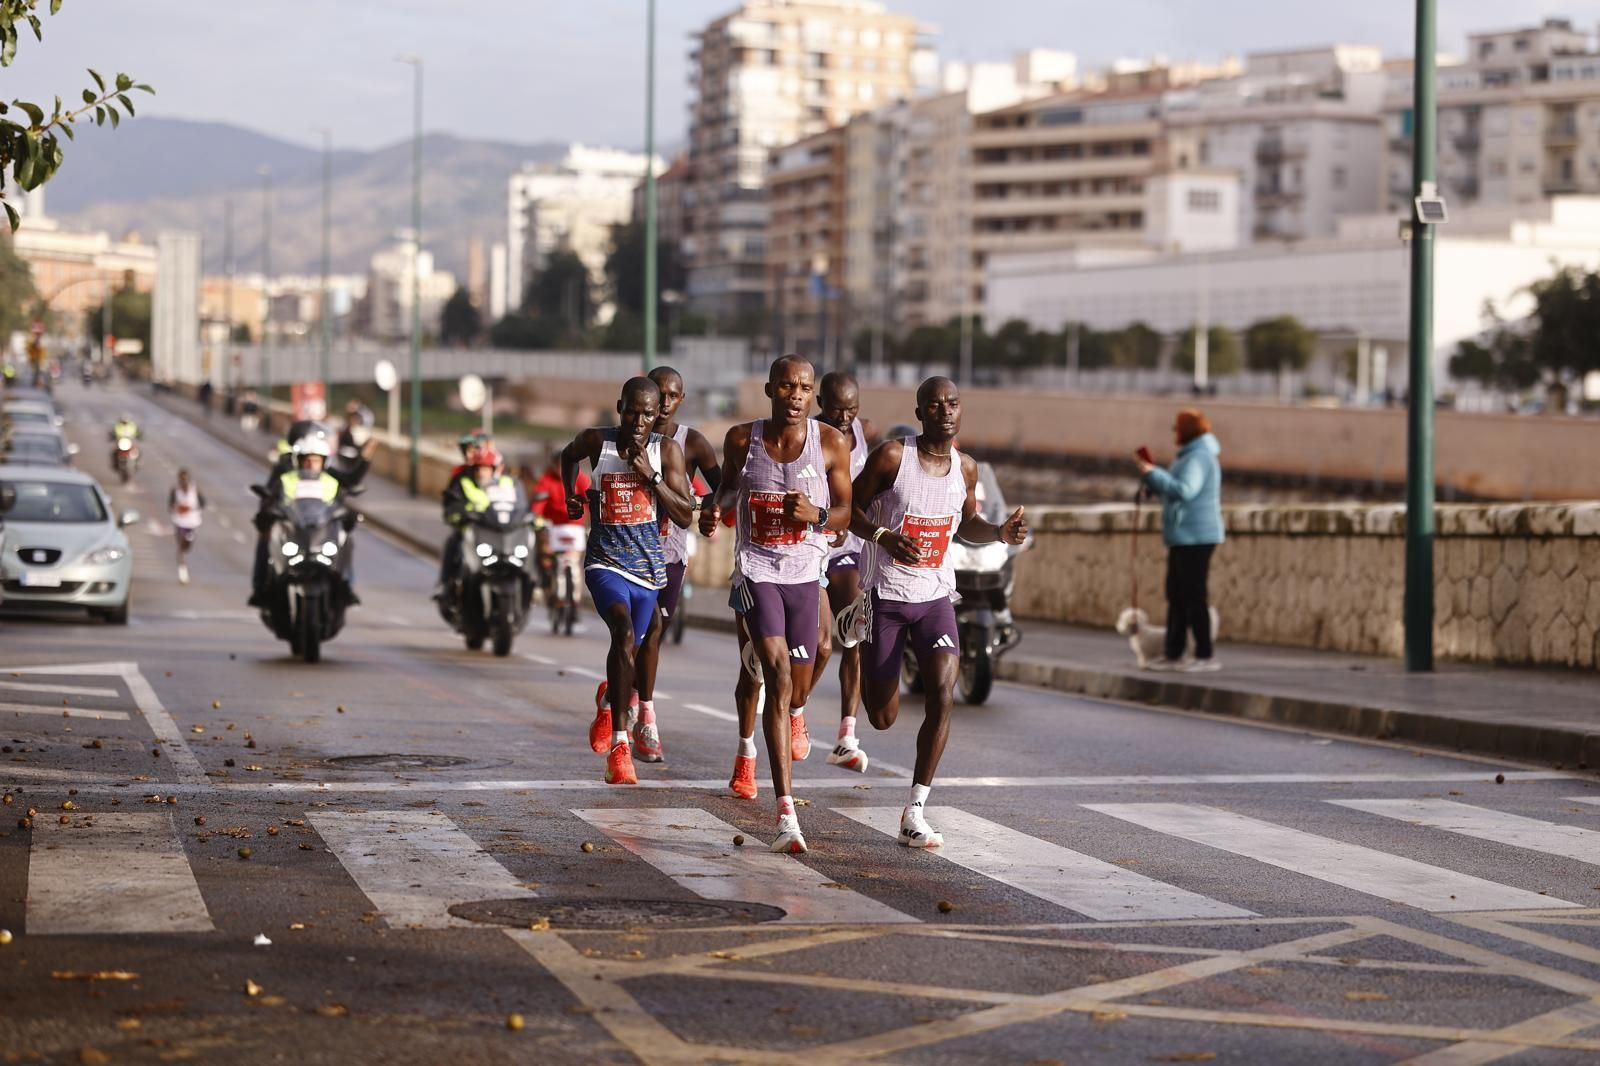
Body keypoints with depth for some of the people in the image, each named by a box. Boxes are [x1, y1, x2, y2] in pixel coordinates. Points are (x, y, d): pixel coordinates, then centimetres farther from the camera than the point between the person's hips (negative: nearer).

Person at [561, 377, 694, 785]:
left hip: (648, 566, 3)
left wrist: (650, 475, -17)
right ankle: (619, 746, -31)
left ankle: (608, 700, 55)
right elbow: (568, 456, 22)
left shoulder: (666, 450, -4)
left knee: (629, 649, 17)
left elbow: (685, 516, -8)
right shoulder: (597, 442, -4)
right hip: (605, 562, -3)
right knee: (624, 629, -29)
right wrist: (571, 497, 10)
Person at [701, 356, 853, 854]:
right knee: (778, 675, -20)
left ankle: (747, 742, 53)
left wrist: (815, 514, -21)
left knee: (797, 684, 14)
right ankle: (787, 815, -26)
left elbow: (845, 513, 0)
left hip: (805, 573, 3)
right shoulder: (742, 439, -3)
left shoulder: (831, 443, -5)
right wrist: (715, 508, -5)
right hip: (756, 570, -2)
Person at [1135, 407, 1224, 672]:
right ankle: (1173, 654, 15)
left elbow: (1184, 491, -28)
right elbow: (1170, 491, 23)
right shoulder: (1190, 455, 20)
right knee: (1176, 596, 12)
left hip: (1195, 538, -11)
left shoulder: (1199, 457, -14)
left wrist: (1154, 473, -21)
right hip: (1183, 538, 11)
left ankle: (1205, 656, -8)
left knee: (1193, 596, -10)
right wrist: (1148, 471, 12)